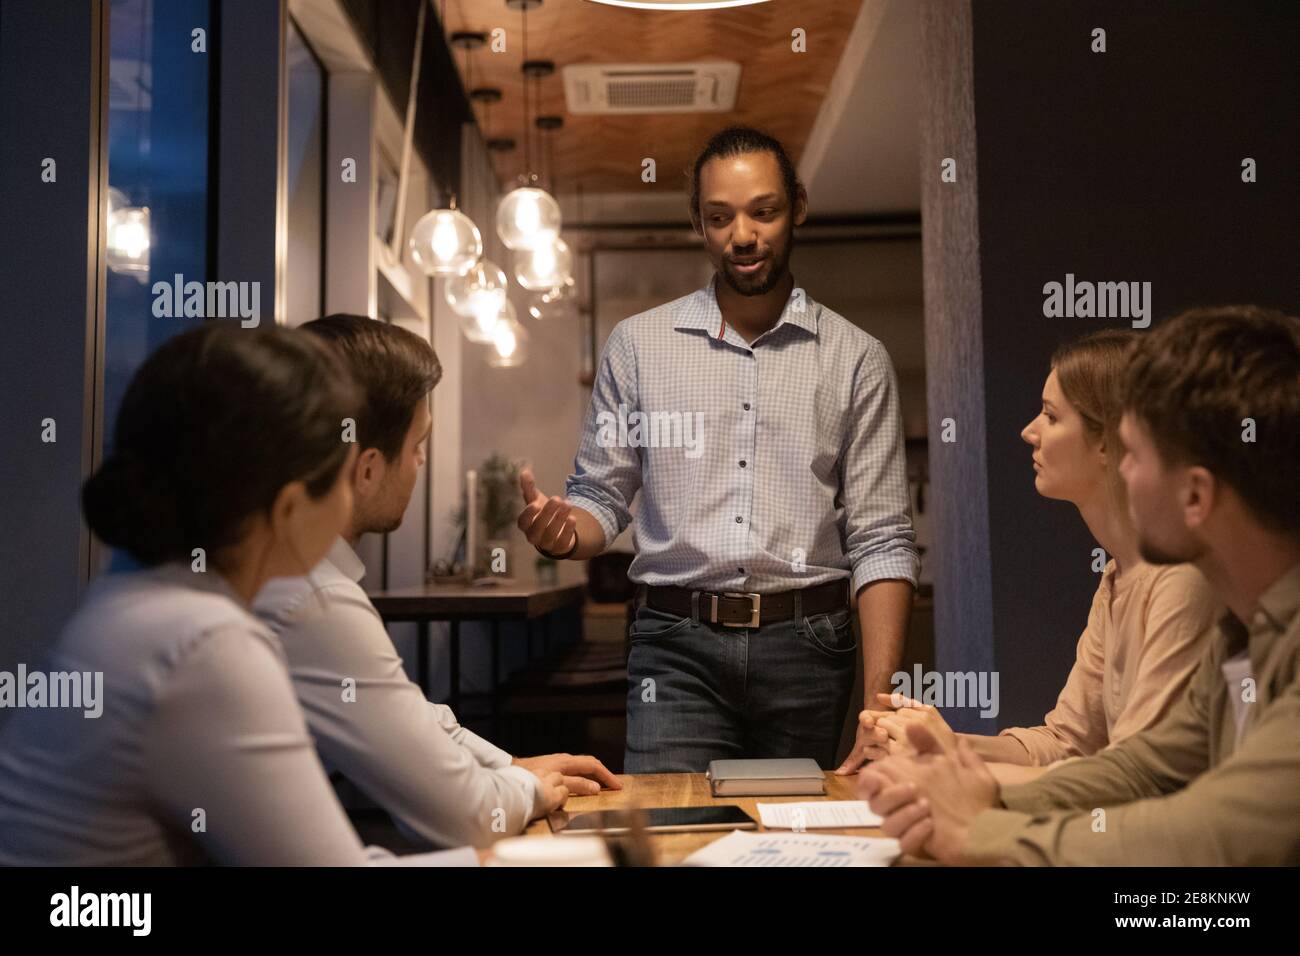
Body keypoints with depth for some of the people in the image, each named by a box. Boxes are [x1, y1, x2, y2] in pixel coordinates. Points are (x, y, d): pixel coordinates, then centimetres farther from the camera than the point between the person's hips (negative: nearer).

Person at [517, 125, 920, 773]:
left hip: (805, 649, 1)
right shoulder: (637, 344, 8)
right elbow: (602, 498, 10)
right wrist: (561, 529, -15)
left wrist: (879, 706, -8)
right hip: (677, 648, 0)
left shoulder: (856, 359, 6)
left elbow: (881, 542, 1)